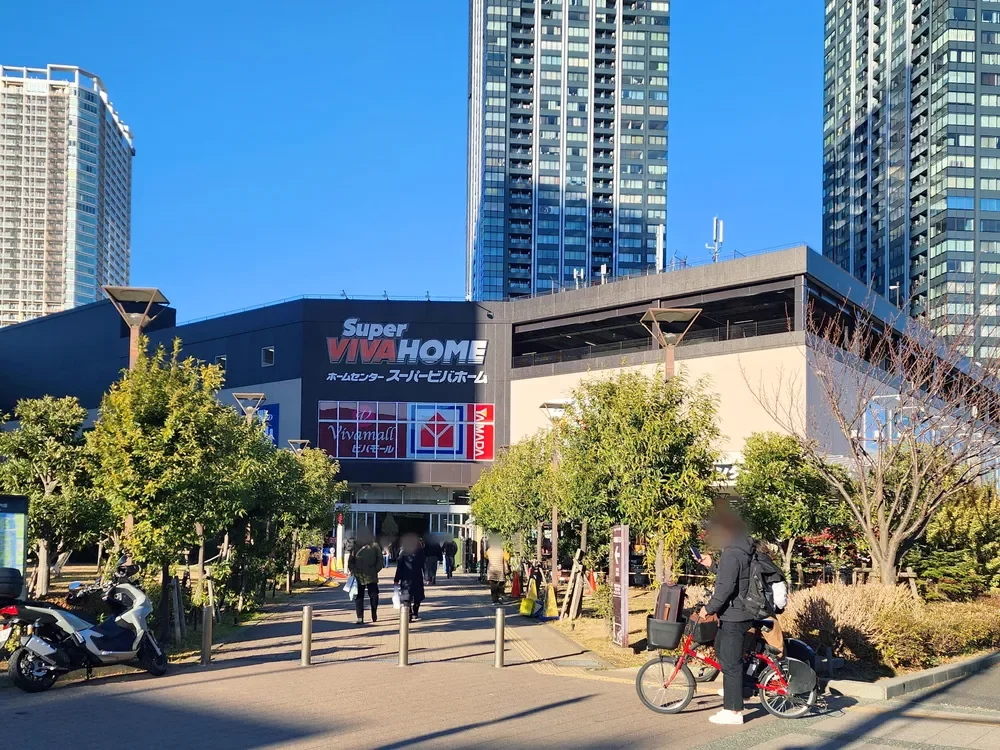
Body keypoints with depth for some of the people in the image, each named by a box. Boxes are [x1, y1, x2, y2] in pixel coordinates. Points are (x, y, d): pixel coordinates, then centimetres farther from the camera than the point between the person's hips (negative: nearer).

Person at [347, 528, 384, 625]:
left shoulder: (374, 546, 2)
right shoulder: (356, 547, 6)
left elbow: (380, 560, 7)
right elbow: (351, 562, 12)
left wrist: (376, 570, -4)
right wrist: (353, 570, -2)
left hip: (371, 577, -1)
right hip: (359, 577, 1)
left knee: (374, 596, -1)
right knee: (359, 597, 0)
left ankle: (374, 616, 21)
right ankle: (360, 618, 4)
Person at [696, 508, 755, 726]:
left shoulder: (731, 555, -21)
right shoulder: (743, 550, 11)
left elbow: (726, 588, -26)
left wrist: (709, 608, -16)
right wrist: (712, 565, 19)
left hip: (733, 616, -11)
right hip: (741, 614, 11)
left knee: (730, 662, -4)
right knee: (721, 649, 27)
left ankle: (733, 711, 0)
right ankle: (734, 689, 38)